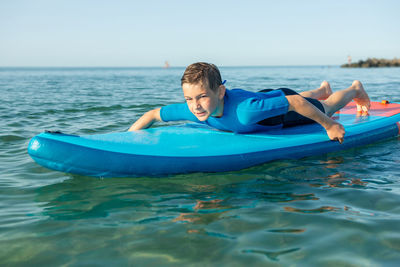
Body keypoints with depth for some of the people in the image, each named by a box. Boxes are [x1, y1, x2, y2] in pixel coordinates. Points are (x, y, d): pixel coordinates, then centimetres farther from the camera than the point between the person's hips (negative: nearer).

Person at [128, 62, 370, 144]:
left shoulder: (246, 110, -52)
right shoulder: (192, 110, -35)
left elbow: (296, 102, -44)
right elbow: (153, 115, -20)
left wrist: (330, 126, -32)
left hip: (288, 110, -5)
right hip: (266, 96, 5)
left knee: (325, 109, 30)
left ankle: (355, 88, 60)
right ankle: (322, 89, 71)